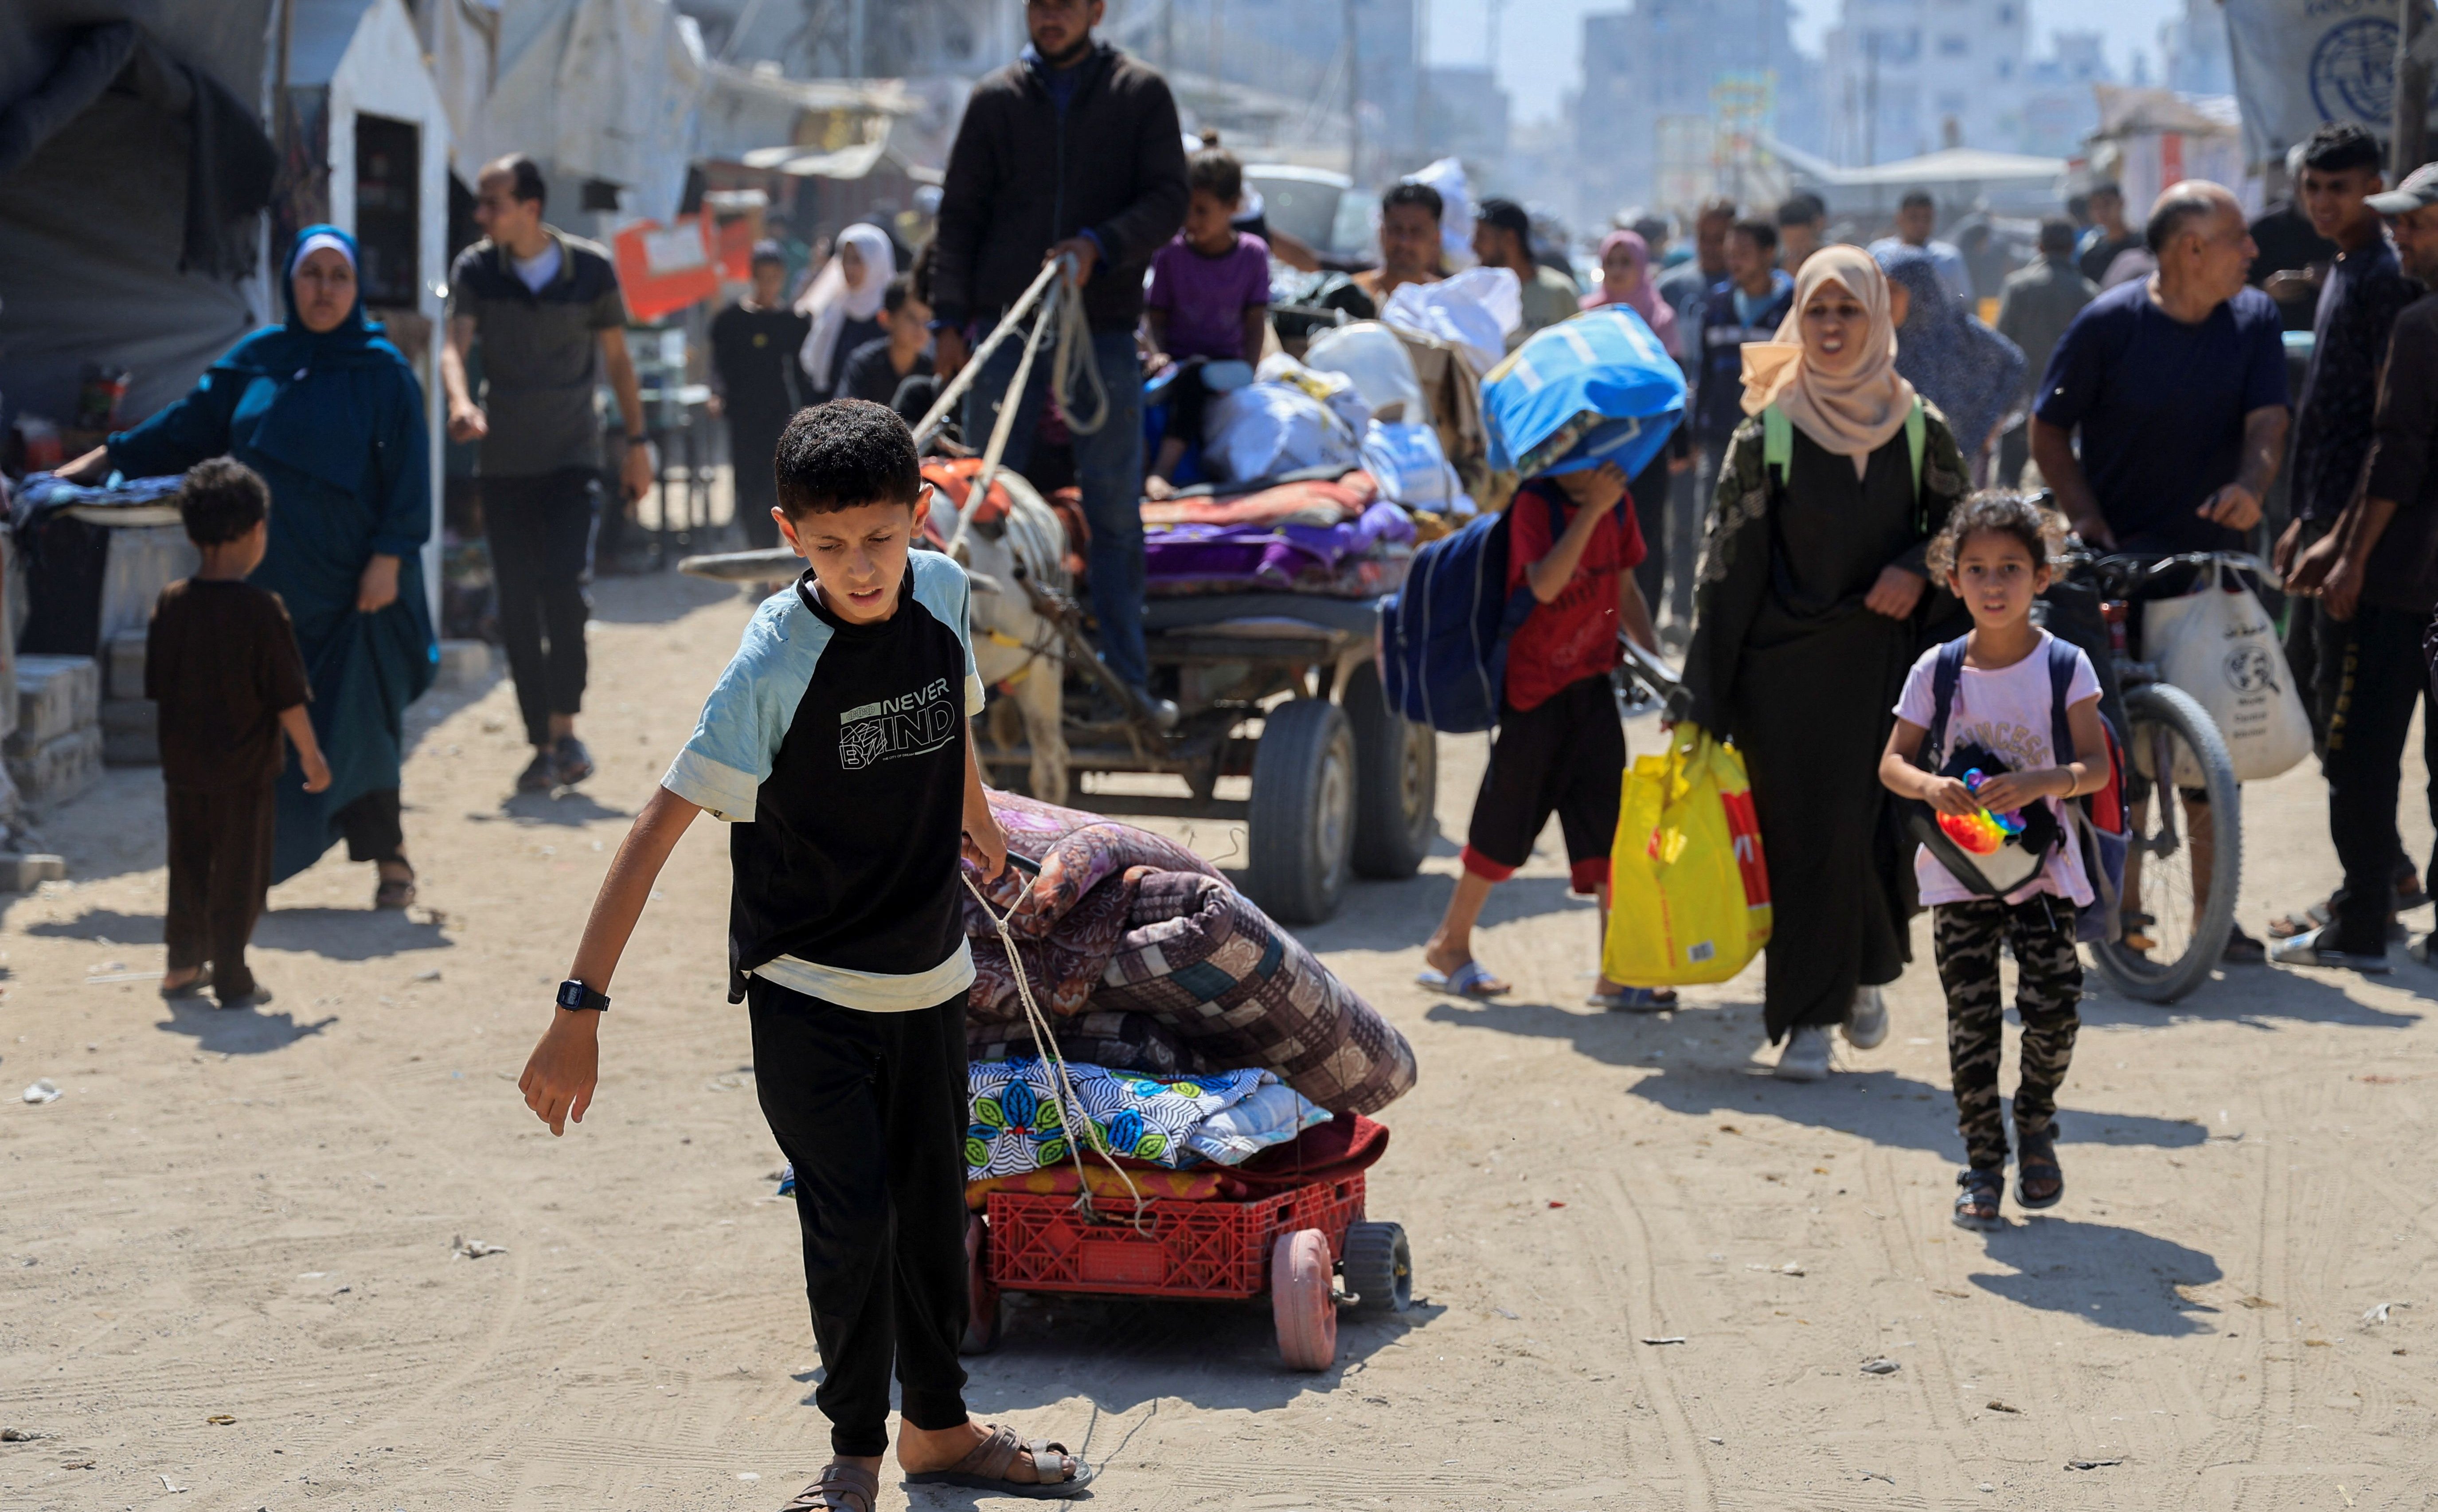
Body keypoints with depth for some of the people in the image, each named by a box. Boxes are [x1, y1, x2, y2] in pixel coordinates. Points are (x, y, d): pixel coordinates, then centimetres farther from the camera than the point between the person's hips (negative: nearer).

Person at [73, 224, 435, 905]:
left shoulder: (384, 372, -1)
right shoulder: (256, 361, 9)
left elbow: (408, 473, -4)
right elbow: (186, 428, 17)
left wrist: (390, 557, -12)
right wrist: (107, 459, 18)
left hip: (351, 587, -3)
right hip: (266, 583, 4)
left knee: (354, 725, -5)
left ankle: (389, 857, 7)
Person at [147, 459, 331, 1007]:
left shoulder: (172, 602, -2)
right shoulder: (262, 610, -16)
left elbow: (158, 686, 6)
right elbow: (287, 697, -13)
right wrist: (311, 755, -1)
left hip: (184, 765, 5)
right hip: (245, 769, -5)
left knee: (189, 864, 18)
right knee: (240, 874, 5)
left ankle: (183, 965, 26)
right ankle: (230, 979, 8)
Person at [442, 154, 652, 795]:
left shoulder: (591, 268, -2)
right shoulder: (474, 269, -2)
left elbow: (617, 358, 8)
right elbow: (455, 345, -15)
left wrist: (638, 440, 7)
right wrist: (460, 401, -35)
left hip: (573, 458, -2)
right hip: (505, 464, 2)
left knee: (563, 588, -17)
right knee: (518, 609, 2)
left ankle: (565, 727, -4)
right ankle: (543, 746, 10)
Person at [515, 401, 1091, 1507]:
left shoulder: (943, 593, -7)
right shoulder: (777, 661, -23)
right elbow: (662, 825, -24)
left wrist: (977, 824, 36)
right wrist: (580, 1010, -28)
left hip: (928, 977, 5)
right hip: (804, 989, -5)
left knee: (933, 1208, 15)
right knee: (852, 1215, -12)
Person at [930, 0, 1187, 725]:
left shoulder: (1142, 94, 6)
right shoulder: (995, 100, 9)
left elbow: (1168, 201, -1)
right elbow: (959, 215, 9)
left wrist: (1100, 246, -18)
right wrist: (949, 317, -1)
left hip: (1103, 327, -1)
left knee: (1115, 509, 0)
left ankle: (1126, 676, 4)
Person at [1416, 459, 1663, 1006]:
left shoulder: (1617, 505, 5)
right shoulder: (1535, 504, -16)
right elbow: (1546, 585, -30)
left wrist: (1654, 658, 5)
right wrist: (1592, 509, -34)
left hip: (1590, 685, 6)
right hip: (1532, 688, -6)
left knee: (1609, 825, -2)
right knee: (1506, 824, 5)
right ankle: (1449, 946, 23)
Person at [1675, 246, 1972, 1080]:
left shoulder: (1919, 429, 2)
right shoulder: (1766, 433, -4)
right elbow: (1729, 567, -3)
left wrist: (1918, 570, -9)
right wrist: (1701, 699, -6)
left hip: (1882, 660, 1)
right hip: (1785, 668, -1)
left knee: (1876, 830, -4)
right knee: (1800, 838, -3)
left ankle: (1866, 972, 25)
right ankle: (1809, 1018, 8)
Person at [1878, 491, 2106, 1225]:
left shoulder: (2065, 664, -3)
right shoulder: (1938, 669, 0)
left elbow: (2096, 767, -8)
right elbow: (1892, 761, 1)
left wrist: (2041, 782, -27)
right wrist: (1928, 786, -21)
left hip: (2043, 867, -1)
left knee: (2054, 1006, -10)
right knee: (1972, 1020, -2)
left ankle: (2036, 1120, 18)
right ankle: (1982, 1159, 10)